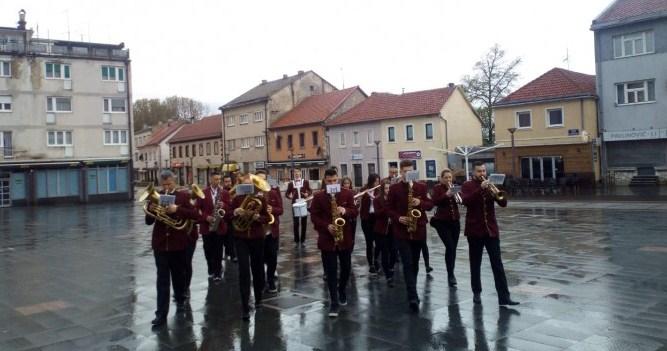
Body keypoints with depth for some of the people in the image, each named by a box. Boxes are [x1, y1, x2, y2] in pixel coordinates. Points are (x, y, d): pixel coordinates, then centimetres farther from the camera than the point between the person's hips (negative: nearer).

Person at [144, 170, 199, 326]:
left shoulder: (183, 196, -1)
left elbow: (195, 215, -13)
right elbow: (148, 222, 2)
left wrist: (177, 209, -25)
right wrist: (151, 211, -19)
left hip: (178, 243, 0)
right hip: (160, 243, 0)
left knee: (179, 275, 16)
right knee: (162, 280, -1)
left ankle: (180, 300, 38)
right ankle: (161, 313, 0)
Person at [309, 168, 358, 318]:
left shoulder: (347, 194, 2)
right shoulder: (318, 197, -2)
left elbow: (355, 212, -1)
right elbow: (314, 216, -4)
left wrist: (345, 211, -22)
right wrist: (326, 226, -19)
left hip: (345, 238, 2)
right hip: (327, 238, -2)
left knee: (346, 267, 14)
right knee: (331, 271, 0)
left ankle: (342, 290, 40)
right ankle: (334, 302, 6)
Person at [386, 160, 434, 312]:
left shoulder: (421, 187, 6)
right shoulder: (394, 189, 0)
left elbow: (430, 204, 6)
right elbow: (389, 208, 1)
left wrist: (420, 203, -14)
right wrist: (398, 218, -15)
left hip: (419, 230, 3)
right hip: (402, 231, -3)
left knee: (415, 263, 12)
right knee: (408, 264, -10)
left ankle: (412, 294, 28)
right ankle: (413, 297, -15)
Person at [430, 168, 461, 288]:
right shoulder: (437, 188, -3)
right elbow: (434, 201, -17)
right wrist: (446, 195, -28)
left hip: (455, 221, 5)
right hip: (442, 222, -4)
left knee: (453, 248, 8)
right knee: (450, 247, -14)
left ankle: (451, 273, 22)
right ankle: (450, 275, -7)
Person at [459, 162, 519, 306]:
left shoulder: (490, 185, 9)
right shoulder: (467, 185, 1)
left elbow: (503, 203, 1)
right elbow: (466, 201, -19)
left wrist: (496, 194, -18)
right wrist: (480, 188, -26)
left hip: (491, 230, 2)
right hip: (474, 230, -2)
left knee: (497, 264, -2)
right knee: (475, 264, 8)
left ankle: (504, 297, -3)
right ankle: (476, 293, 20)